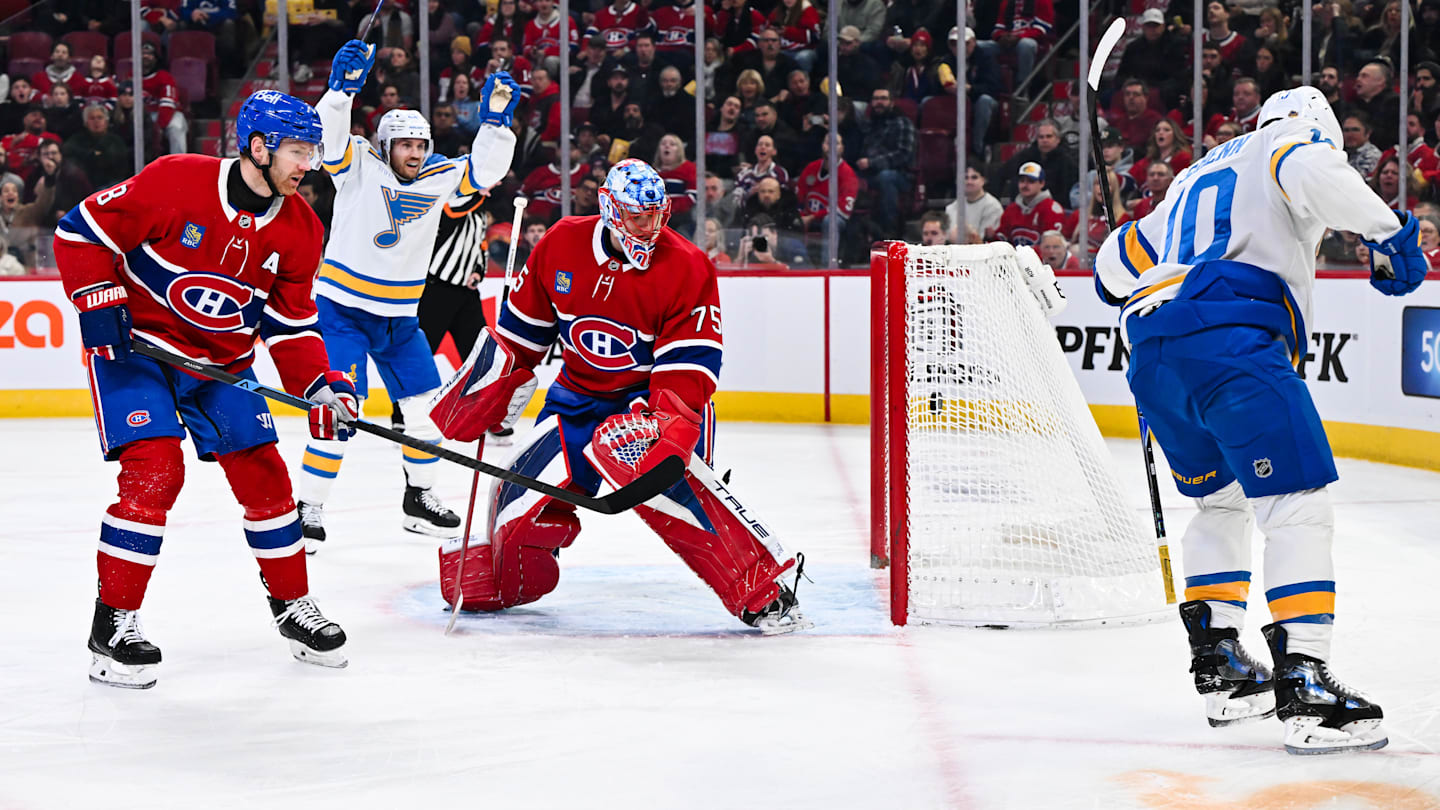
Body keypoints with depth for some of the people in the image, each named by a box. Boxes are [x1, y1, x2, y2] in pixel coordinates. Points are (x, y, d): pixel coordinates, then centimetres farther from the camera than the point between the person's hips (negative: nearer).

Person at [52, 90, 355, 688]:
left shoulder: (299, 229, -4)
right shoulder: (175, 182, -21)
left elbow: (290, 322, 3)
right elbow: (83, 229, -13)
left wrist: (320, 386, -10)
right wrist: (100, 303, -20)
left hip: (223, 363, 6)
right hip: (135, 345, -5)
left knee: (263, 476, 3)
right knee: (154, 471, -19)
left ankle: (292, 605, 22)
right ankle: (113, 624, -10)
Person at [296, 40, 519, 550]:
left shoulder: (438, 178, 3)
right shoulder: (360, 165, -10)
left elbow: (486, 169, -2)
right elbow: (328, 135, -26)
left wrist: (496, 119, -15)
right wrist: (342, 87, -39)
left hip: (399, 316, 6)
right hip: (343, 309, -6)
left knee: (426, 404, 8)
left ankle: (419, 499, 25)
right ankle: (309, 508, -6)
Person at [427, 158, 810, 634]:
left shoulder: (687, 268, -17)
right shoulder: (562, 244, -6)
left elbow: (688, 368, -20)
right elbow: (522, 327, 9)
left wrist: (668, 428, -34)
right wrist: (487, 394, 7)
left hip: (652, 395, -4)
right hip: (576, 395, 4)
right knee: (526, 493, -6)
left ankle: (762, 594, -25)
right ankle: (492, 582, 31)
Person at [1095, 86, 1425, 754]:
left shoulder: (1197, 178, 35)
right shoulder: (1293, 146, 14)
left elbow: (1116, 262, 42)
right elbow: (1311, 175, -13)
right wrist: (1389, 233, -7)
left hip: (1151, 354, 8)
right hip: (1230, 341, -8)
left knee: (1220, 500, 26)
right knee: (1298, 506, -9)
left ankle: (1217, 664, 24)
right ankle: (1302, 686, -20)